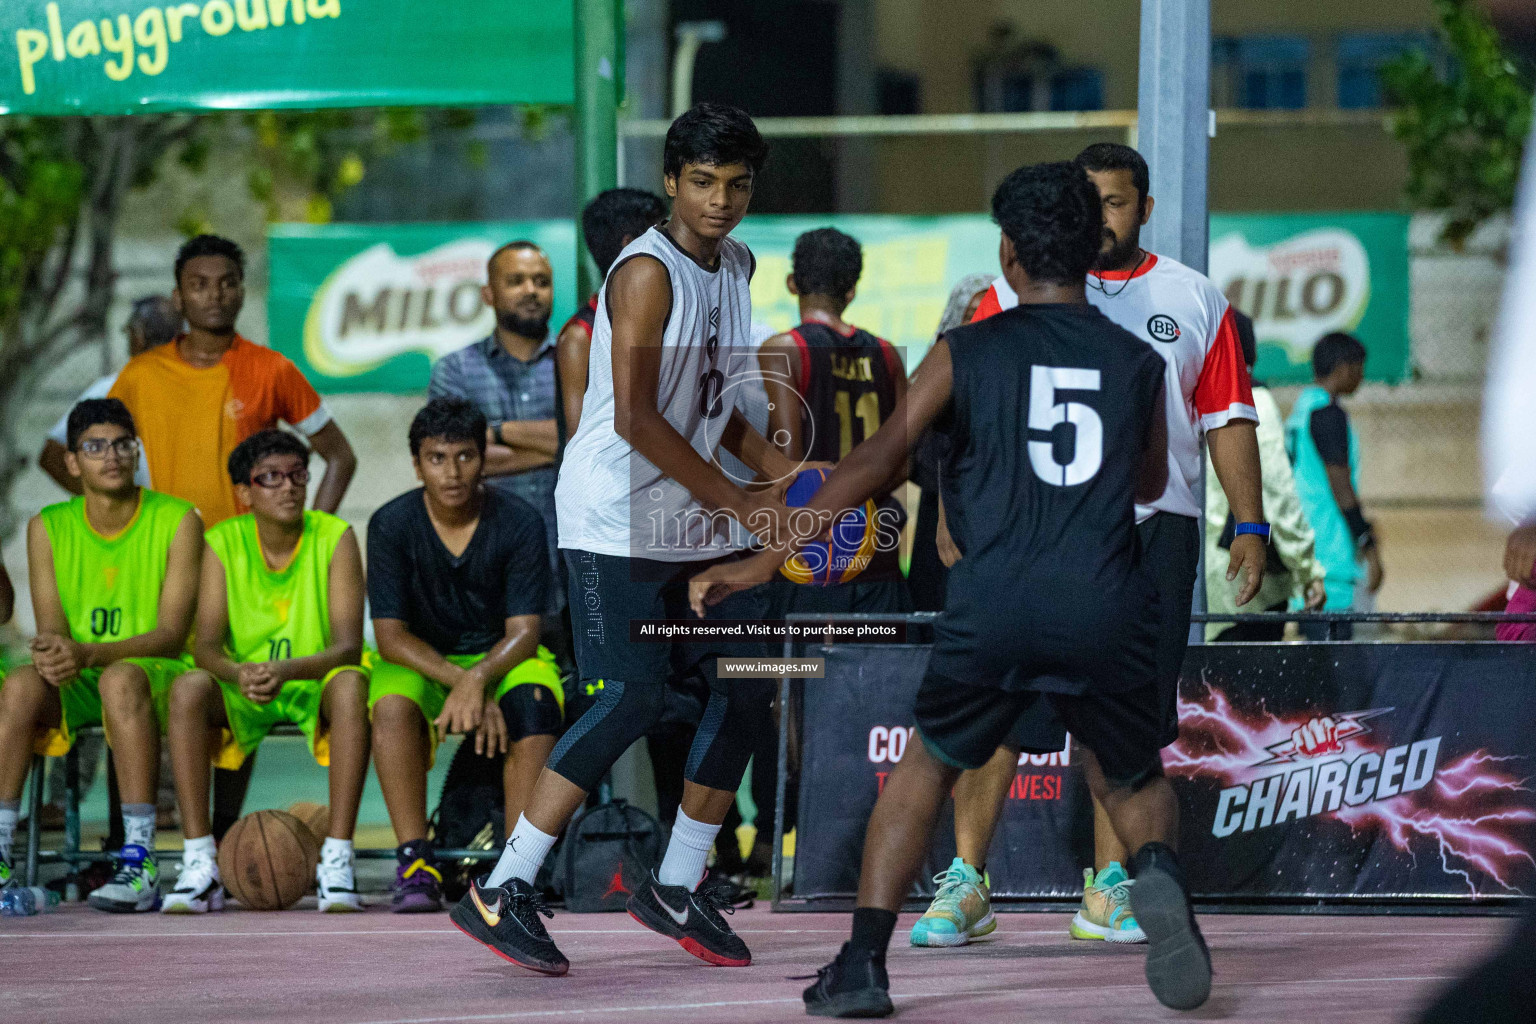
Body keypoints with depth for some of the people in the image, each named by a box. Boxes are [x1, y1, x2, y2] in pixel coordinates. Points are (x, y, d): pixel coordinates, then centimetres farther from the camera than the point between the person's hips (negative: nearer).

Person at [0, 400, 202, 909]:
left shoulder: (176, 521, -4)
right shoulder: (49, 528, 7)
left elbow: (172, 634, -12)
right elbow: (51, 626, 1)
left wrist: (89, 653, -28)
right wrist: (53, 652, -25)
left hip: (157, 674, -3)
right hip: (77, 684, 3)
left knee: (121, 679, -38)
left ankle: (140, 863, -41)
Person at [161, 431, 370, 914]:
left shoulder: (335, 538, -9)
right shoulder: (223, 543, -4)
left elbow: (347, 646, -18)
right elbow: (205, 646, -12)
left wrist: (288, 670, -38)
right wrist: (237, 673, -36)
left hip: (316, 684, -2)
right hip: (242, 694, 2)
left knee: (351, 684, -36)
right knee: (187, 688, -30)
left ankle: (337, 861, -36)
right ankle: (200, 867, -30)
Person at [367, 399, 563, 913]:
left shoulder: (520, 523, -14)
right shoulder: (391, 525, -13)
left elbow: (524, 633, -16)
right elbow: (390, 635, -15)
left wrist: (478, 679, -36)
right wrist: (459, 682, -30)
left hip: (504, 658, 0)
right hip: (420, 660, 0)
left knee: (533, 702, -35)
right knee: (392, 704, -35)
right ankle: (415, 864, -34)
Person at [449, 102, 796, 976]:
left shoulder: (736, 268, 11)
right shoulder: (648, 273, -16)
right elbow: (635, 419, -21)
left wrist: (781, 470, 5)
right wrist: (739, 503, -18)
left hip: (696, 523, 9)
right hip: (617, 519, -9)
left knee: (749, 683, 5)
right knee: (638, 697, -17)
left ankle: (678, 888, 18)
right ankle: (502, 893, -14)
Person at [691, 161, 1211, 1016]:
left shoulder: (967, 353, 8)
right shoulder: (1138, 362, 14)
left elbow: (880, 459, 2)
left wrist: (766, 559, 4)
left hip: (995, 608, -1)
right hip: (1108, 608, 1)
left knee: (926, 768, 22)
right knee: (1133, 784, 22)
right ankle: (1158, 871, -13)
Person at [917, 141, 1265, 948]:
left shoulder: (1195, 301, 11)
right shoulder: (1014, 296, 6)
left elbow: (1229, 419, 13)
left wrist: (1249, 527, 5)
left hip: (1155, 530, 2)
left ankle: (1109, 892, 10)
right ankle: (966, 884, -1)